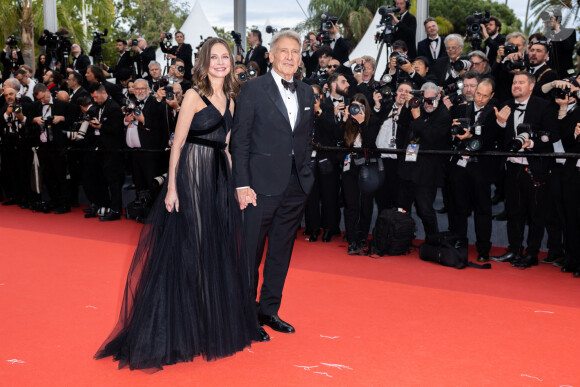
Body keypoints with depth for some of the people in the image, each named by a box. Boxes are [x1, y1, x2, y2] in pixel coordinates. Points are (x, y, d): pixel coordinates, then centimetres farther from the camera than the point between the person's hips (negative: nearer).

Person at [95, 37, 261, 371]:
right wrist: (171, 187, -16)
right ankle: (182, 330, 12)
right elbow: (178, 143, -9)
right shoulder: (194, 96, -5)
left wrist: (237, 183, 10)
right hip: (191, 175, -7)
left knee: (219, 250, 11)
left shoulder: (230, 100, 14)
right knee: (186, 249, -2)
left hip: (219, 179, 7)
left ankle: (217, 327, 26)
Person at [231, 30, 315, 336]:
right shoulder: (253, 89, -4)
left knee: (281, 252, 13)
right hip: (263, 184, -5)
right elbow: (240, 139, -7)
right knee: (251, 251, 3)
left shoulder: (306, 93, 12)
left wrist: (306, 174, 8)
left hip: (296, 185, 5)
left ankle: (269, 310, 27)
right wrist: (242, 184, -13)